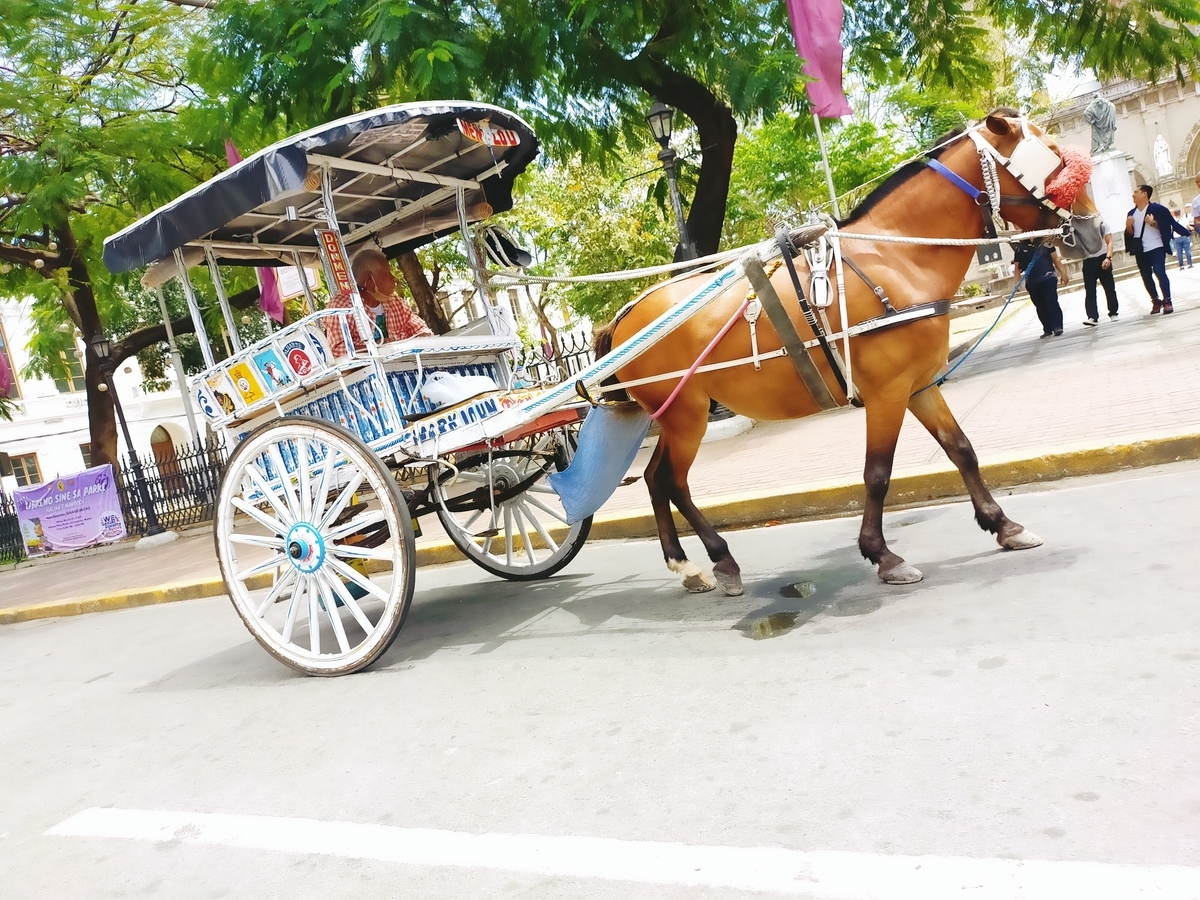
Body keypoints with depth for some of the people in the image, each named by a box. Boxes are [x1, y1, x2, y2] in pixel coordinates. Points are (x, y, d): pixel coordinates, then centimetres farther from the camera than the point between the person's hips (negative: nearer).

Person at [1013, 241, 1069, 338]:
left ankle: (1057, 326, -7)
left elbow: (1055, 258, 5)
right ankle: (1048, 329, 17)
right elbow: (1017, 267, 5)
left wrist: (1063, 272, -1)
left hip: (1048, 278, -2)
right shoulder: (1020, 247, 2)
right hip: (1032, 282, 2)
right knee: (1040, 306, 8)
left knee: (1052, 302, -9)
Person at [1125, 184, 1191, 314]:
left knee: (1160, 273, -15)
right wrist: (1128, 225, -7)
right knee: (1146, 277, 7)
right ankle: (1156, 302, 17)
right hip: (1140, 251, 6)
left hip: (1156, 248, -6)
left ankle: (1167, 301, -11)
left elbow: (1172, 224, -8)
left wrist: (1153, 223, -21)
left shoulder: (1157, 209, -6)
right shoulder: (1131, 213, 11)